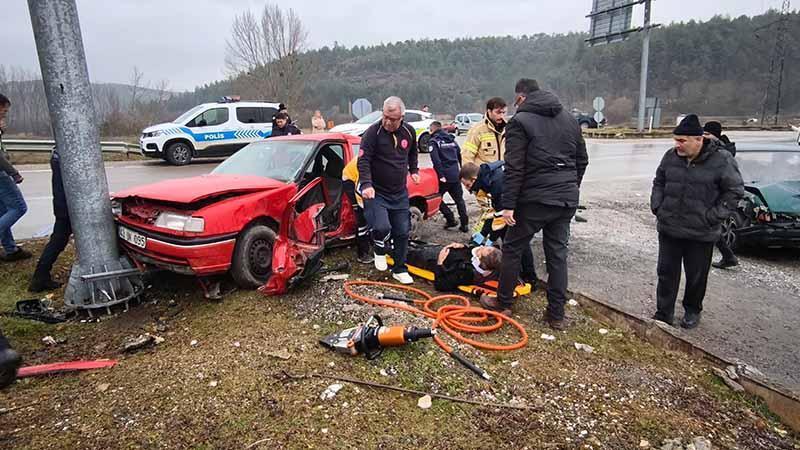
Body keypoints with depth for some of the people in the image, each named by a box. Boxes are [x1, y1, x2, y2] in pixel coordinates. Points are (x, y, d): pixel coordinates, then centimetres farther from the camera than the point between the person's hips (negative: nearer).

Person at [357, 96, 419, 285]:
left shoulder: (409, 132, 1)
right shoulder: (373, 132, -14)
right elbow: (363, 161, -20)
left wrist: (414, 170, 12)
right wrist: (366, 184, -33)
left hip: (400, 193, 5)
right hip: (376, 192, -5)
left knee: (402, 232, 8)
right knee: (382, 227, -23)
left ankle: (400, 269, 26)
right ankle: (380, 251, 13)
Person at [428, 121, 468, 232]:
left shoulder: (433, 142, -4)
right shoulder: (452, 139, 16)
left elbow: (436, 160, -17)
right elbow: (460, 155, 15)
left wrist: (441, 175, -18)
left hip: (444, 176, -6)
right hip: (456, 175, 6)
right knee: (459, 199, 13)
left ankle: (451, 219, 2)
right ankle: (465, 224, 12)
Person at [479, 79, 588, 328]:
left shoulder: (520, 122, -6)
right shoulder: (569, 119, 14)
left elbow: (514, 168, -14)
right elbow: (582, 160, 18)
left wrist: (508, 204, -12)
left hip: (535, 199, -6)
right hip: (567, 199, 6)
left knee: (513, 248, 9)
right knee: (558, 253, 11)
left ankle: (504, 302, 21)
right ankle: (556, 314, 16)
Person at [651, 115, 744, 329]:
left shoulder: (721, 160, -11)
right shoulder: (671, 156, 0)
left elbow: (735, 191, -5)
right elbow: (659, 183, 14)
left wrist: (713, 216, -11)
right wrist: (657, 207, 2)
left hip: (701, 234, -3)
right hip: (668, 229, 3)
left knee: (696, 276, 12)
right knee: (666, 273, 8)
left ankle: (692, 311, 35)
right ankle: (663, 315, 20)